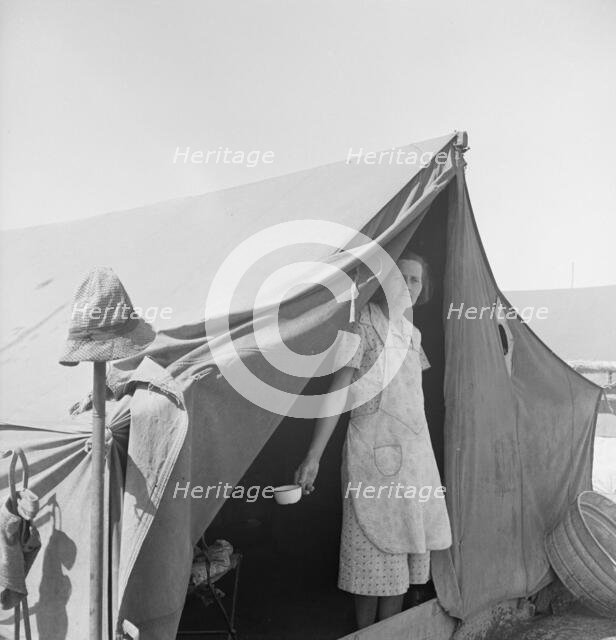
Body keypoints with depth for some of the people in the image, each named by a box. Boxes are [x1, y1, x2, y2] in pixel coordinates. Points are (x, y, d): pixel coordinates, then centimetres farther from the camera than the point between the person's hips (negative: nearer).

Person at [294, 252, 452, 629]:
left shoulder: (412, 333, 11)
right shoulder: (362, 328, -11)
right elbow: (337, 394, -13)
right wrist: (313, 457, -16)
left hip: (414, 452, 7)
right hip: (374, 455, -7)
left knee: (404, 543, 12)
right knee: (375, 546, 0)